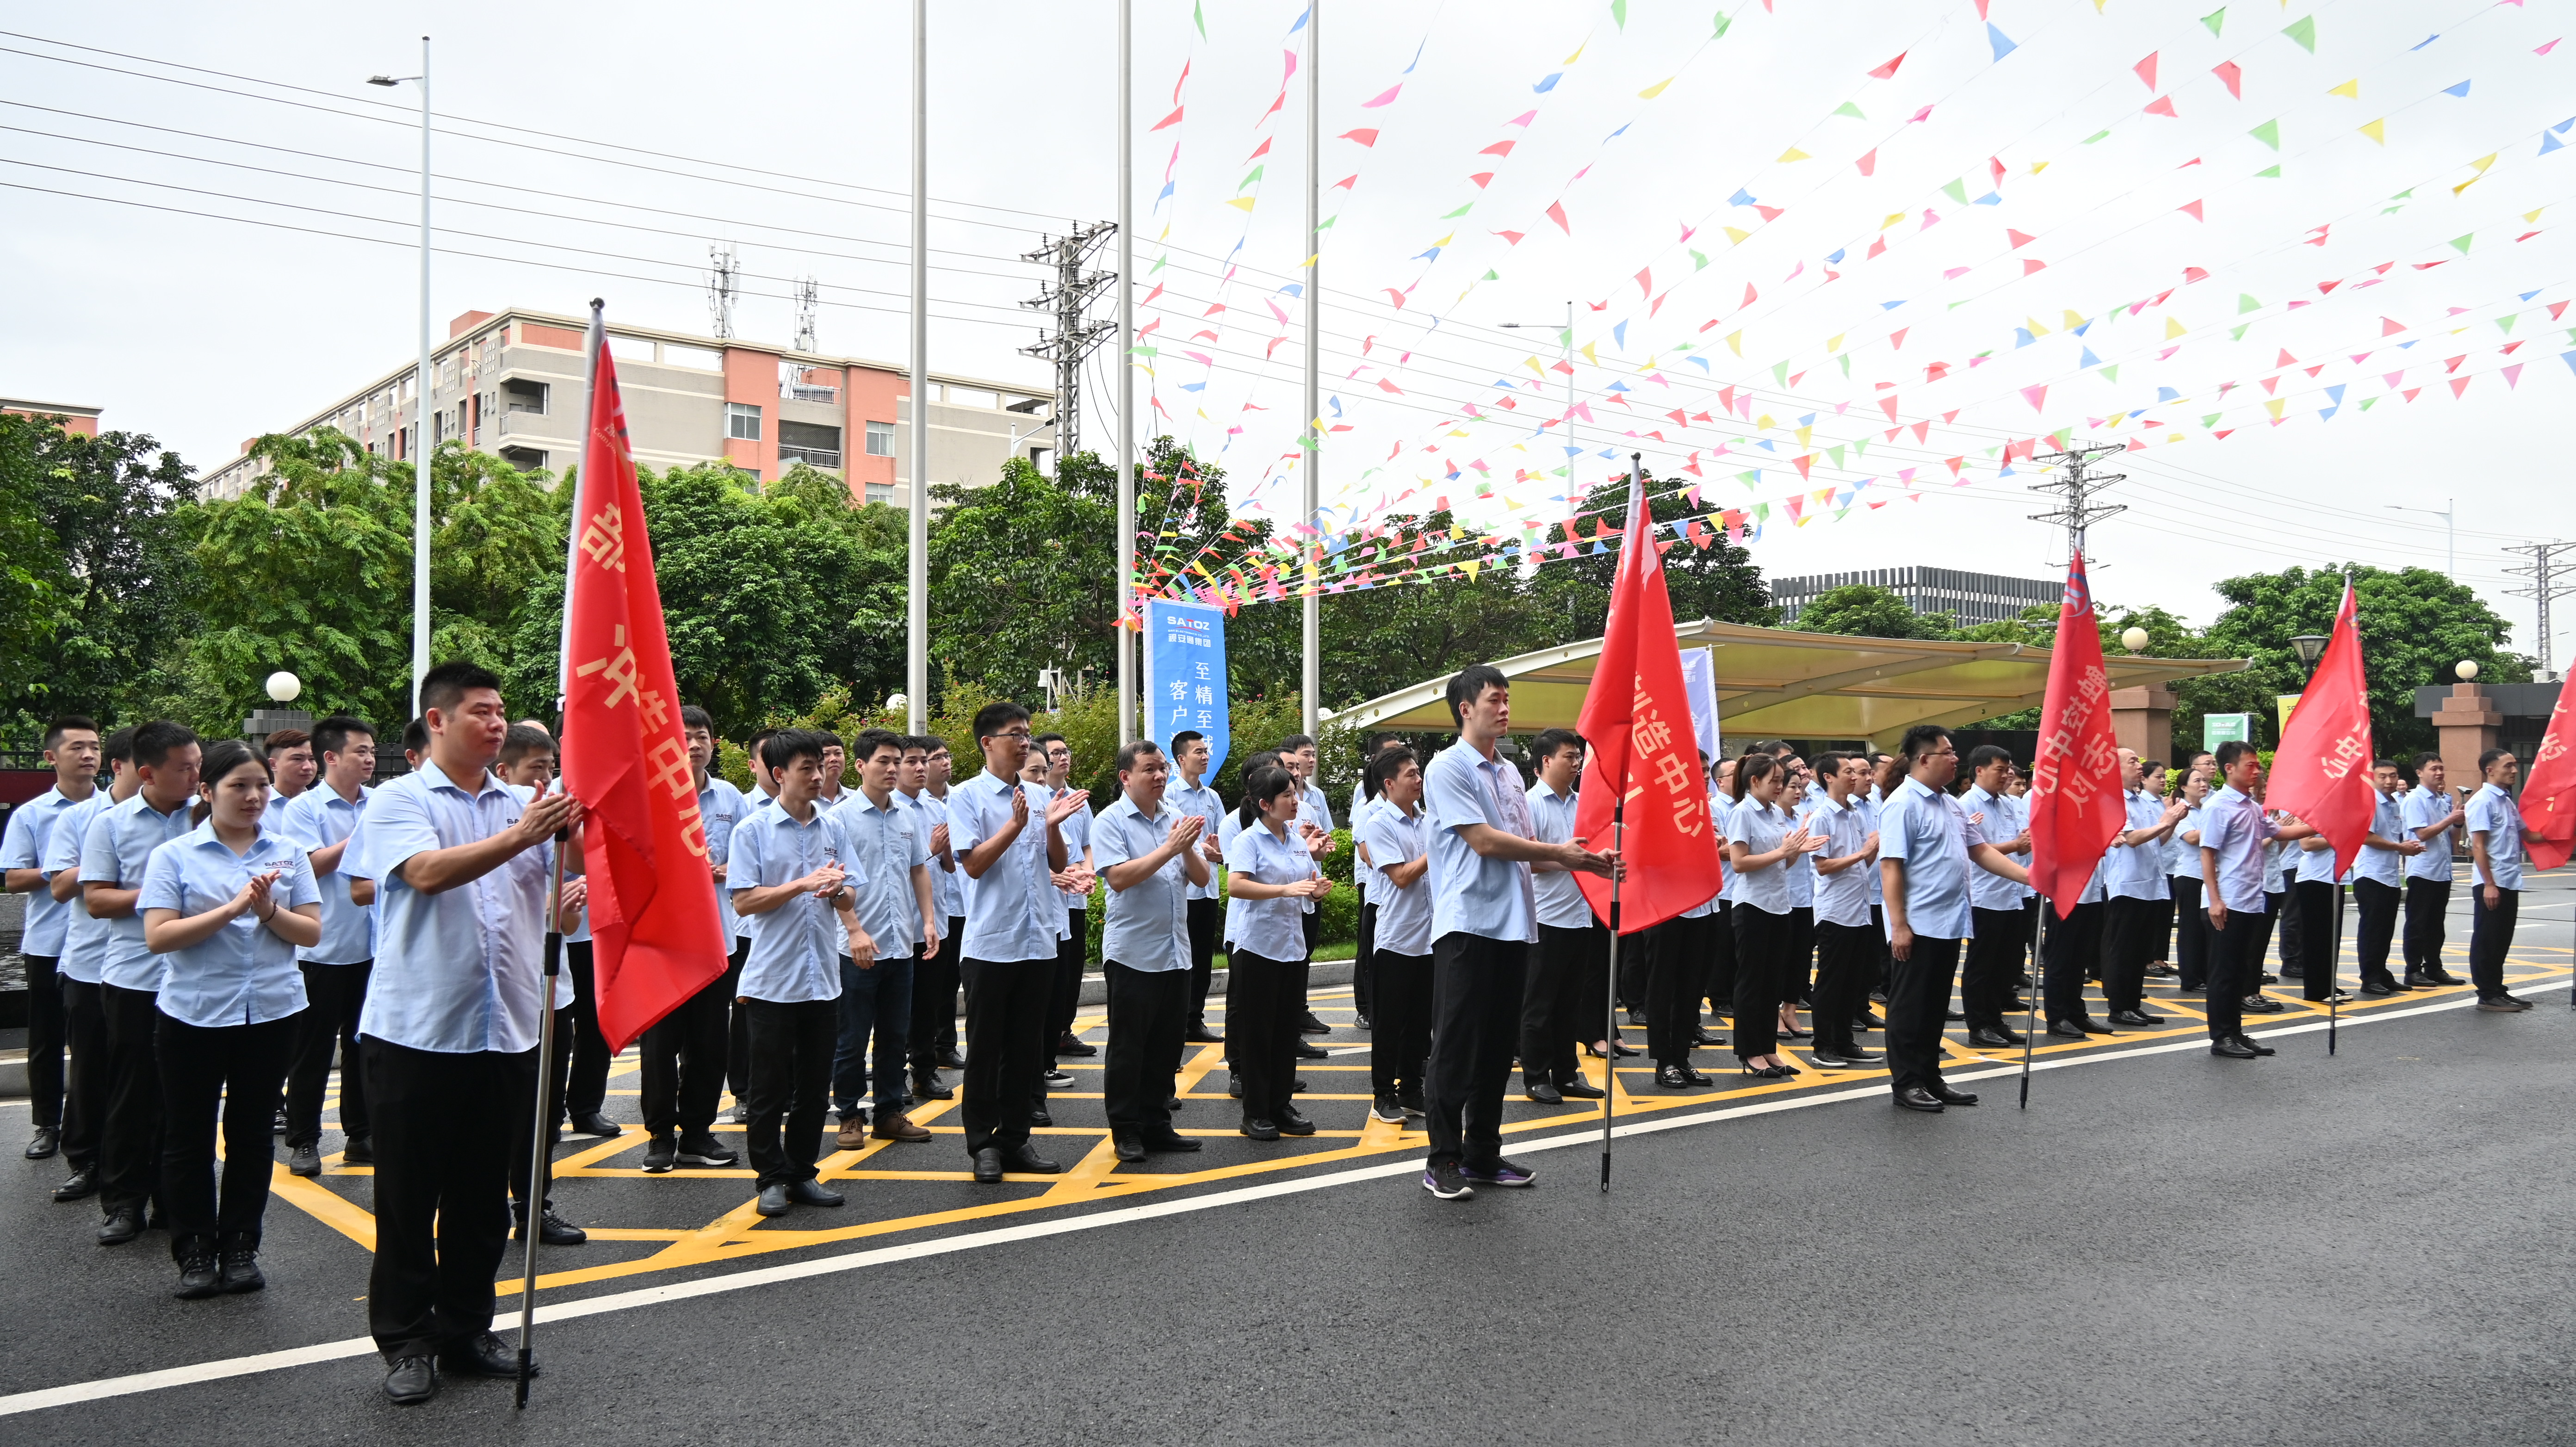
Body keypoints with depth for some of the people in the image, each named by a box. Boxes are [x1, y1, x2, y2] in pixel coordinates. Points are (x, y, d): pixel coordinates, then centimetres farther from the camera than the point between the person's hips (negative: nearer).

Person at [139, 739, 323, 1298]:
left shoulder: (289, 853, 4)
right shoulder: (175, 856, -2)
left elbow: (313, 932, 1)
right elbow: (157, 937, -12)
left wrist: (269, 911, -16)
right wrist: (233, 907, -20)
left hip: (271, 1013, 2)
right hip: (193, 1015, -2)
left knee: (251, 1135, 10)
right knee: (189, 1137, 7)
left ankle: (240, 1247, 21)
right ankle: (194, 1252, 18)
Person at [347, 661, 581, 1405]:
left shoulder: (524, 805, 10)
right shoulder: (400, 800, -3)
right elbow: (427, 871, -20)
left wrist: (576, 831, -16)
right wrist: (519, 837, -30)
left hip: (504, 1029, 4)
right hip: (417, 1029, -4)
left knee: (484, 1195, 13)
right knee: (410, 1196, 5)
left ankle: (466, 1329, 26)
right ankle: (405, 1341, 17)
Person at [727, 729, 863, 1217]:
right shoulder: (753, 830, -5)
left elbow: (847, 892, 9)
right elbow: (744, 902, -11)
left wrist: (837, 889, -14)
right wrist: (804, 884, -18)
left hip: (823, 976, 4)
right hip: (772, 979, -4)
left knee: (815, 1084, 11)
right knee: (770, 1087, 4)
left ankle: (803, 1172, 23)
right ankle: (772, 1178, 16)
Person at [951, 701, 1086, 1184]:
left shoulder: (1040, 796, 10)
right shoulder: (966, 796, -5)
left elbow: (1058, 863, 9)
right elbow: (973, 863, -13)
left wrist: (1052, 825, -9)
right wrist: (1015, 826, -22)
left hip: (1039, 939, 5)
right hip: (989, 941, -5)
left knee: (1027, 1046, 11)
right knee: (985, 1047, 4)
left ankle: (1015, 1139, 20)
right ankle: (983, 1143, 13)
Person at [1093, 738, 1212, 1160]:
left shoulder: (1177, 820, 9)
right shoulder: (1111, 821, -8)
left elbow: (1202, 878, 5)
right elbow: (1119, 877, -20)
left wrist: (1188, 849, -15)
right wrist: (1169, 848, -22)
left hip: (1176, 951, 6)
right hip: (1132, 953, -6)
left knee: (1167, 1045, 12)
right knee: (1128, 1047, 3)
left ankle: (1156, 1123, 22)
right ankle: (1126, 1130, 12)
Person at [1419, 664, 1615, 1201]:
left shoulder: (1510, 772, 17)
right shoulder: (1448, 768, -8)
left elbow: (1524, 848, 16)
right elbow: (1484, 841, -14)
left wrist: (1584, 861, 2)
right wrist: (1558, 854, -6)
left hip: (1512, 924, 8)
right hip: (1467, 923, -8)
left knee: (1498, 1045, 12)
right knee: (1457, 1046, -2)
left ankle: (1483, 1153, 21)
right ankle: (1443, 1160, 6)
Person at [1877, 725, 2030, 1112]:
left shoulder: (1951, 804, 13)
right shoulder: (1904, 804, -14)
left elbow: (1981, 851, 15)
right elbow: (1891, 866, -18)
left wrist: (2029, 876, 4)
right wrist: (1898, 925, -21)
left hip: (1949, 923, 8)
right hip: (1918, 926, -8)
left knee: (1935, 1007, 14)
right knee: (1910, 1007, 1)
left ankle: (1930, 1079, 23)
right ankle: (1906, 1083, 9)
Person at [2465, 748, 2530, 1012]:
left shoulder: (2507, 801, 13)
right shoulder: (2482, 801, -12)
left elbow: (2525, 834, 21)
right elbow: (2478, 846, -16)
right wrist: (2489, 884, -20)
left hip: (2509, 882, 8)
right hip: (2490, 884, -8)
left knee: (2502, 940, 13)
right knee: (2487, 940, -1)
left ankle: (2497, 991, 21)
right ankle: (2487, 996, 4)